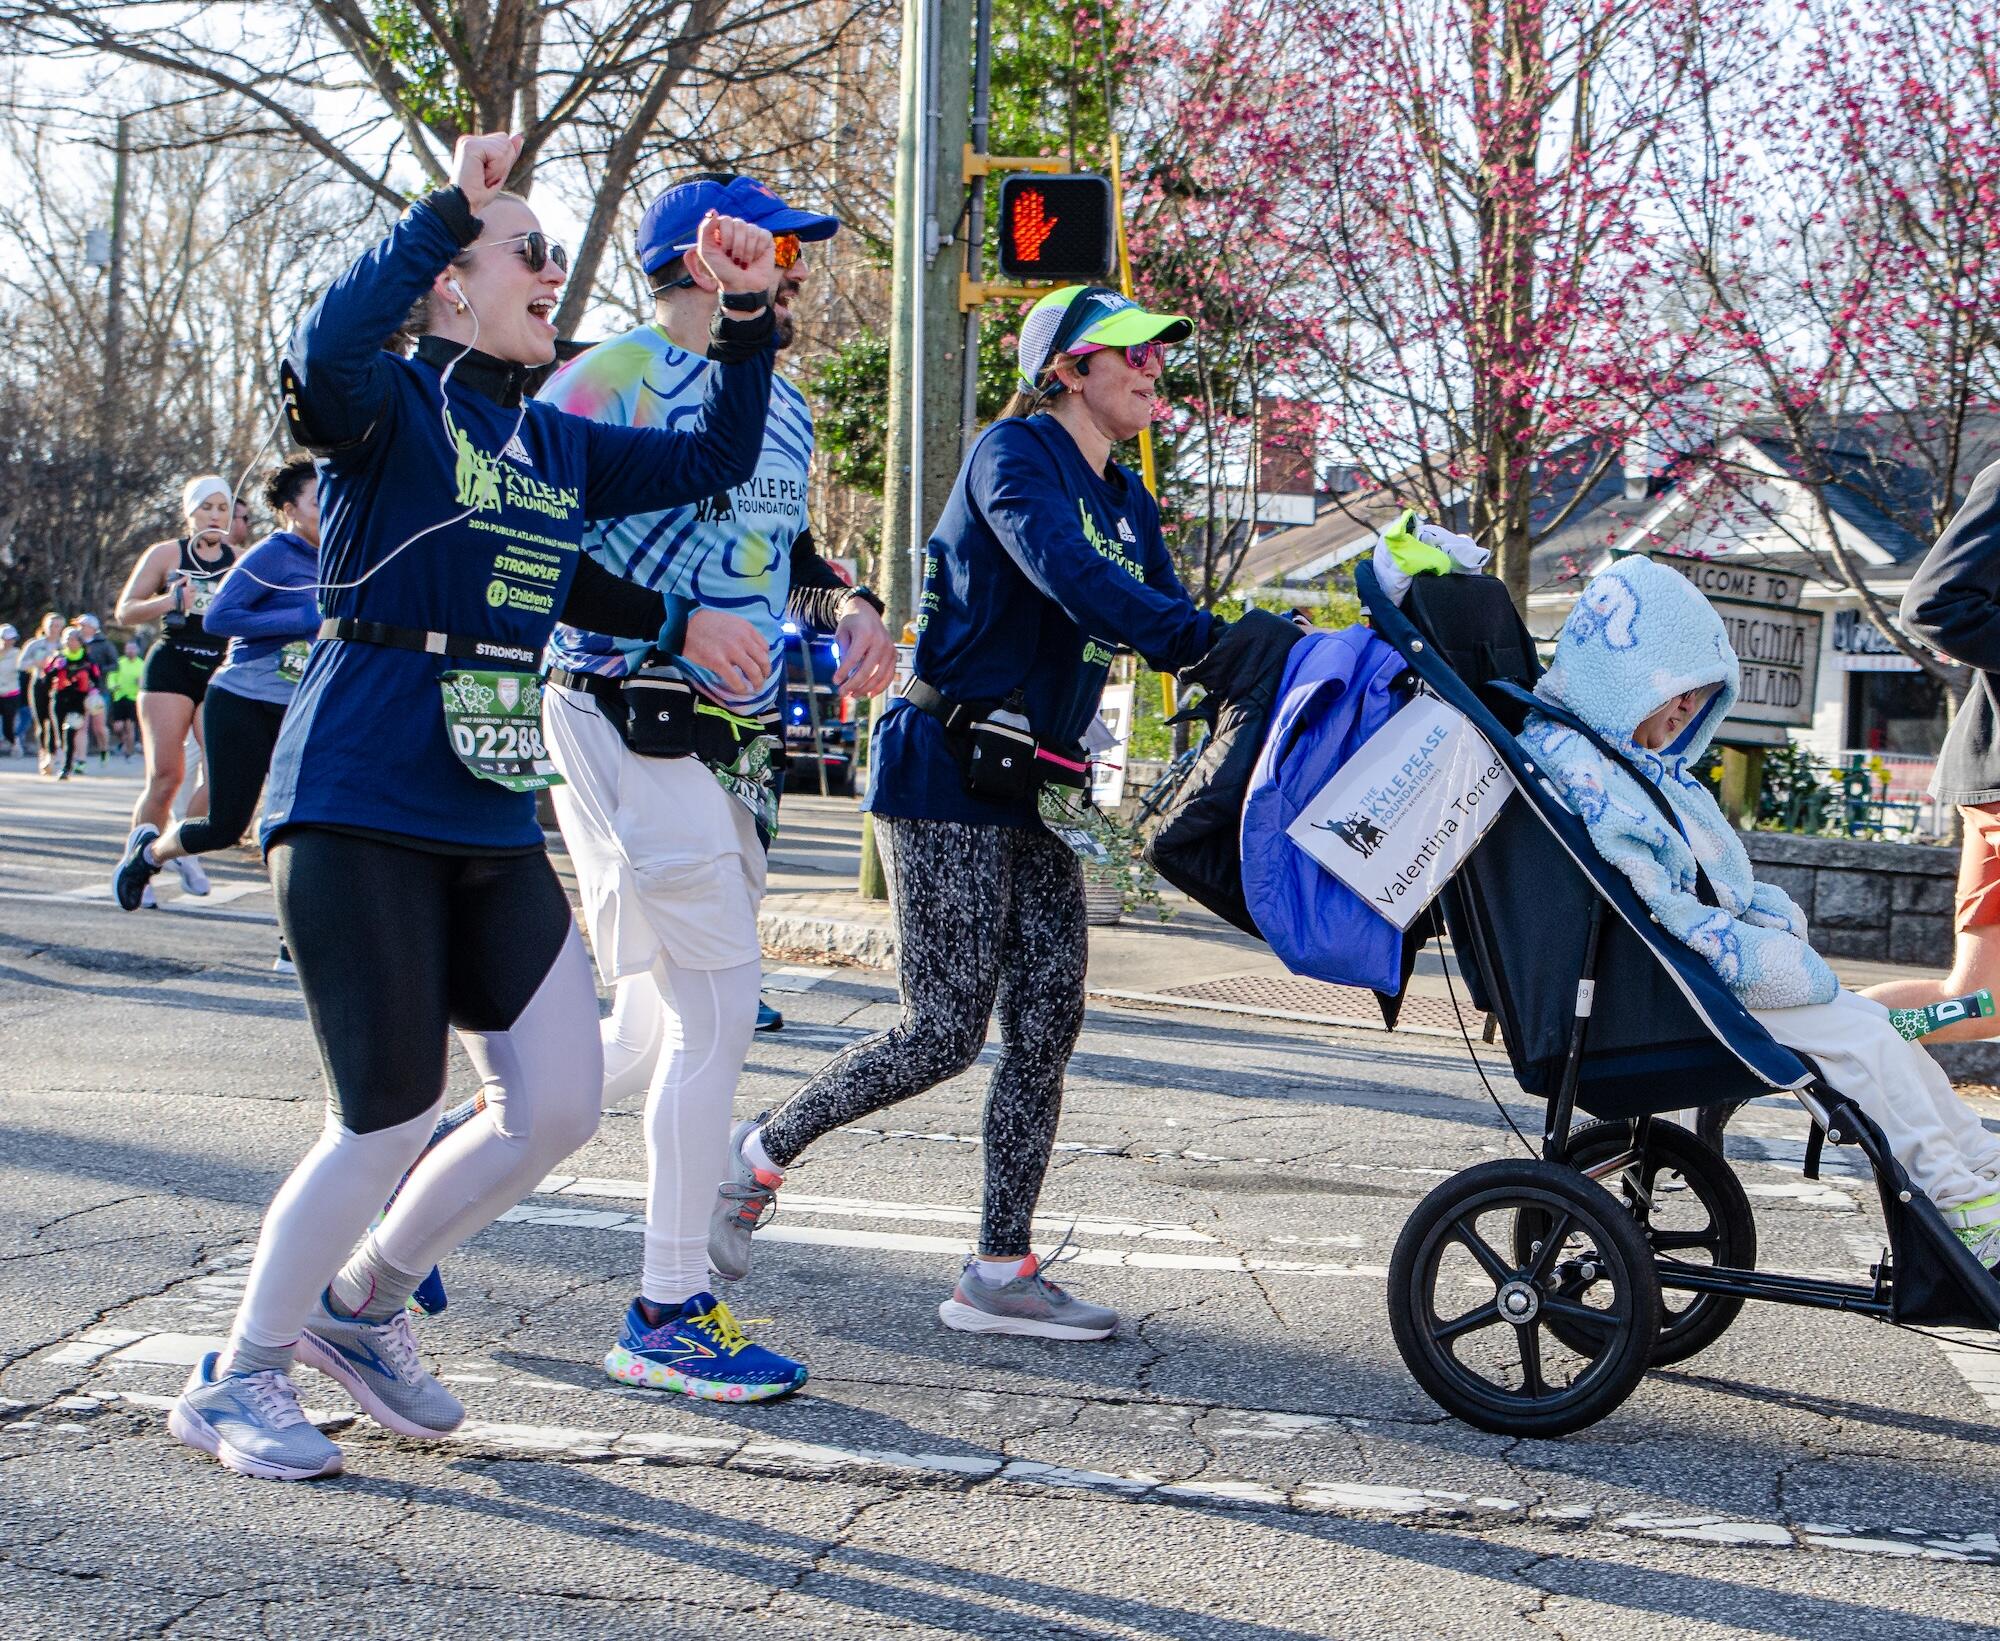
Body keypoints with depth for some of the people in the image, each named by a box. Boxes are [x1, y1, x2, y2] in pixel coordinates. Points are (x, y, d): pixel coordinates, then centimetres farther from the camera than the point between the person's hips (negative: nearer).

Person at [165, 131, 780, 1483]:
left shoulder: (557, 444, 15)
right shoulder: (389, 408, -6)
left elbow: (717, 460, 24)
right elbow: (326, 352, -30)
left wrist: (751, 315, 13)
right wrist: (452, 203, -25)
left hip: (496, 825, 8)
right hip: (361, 810, -7)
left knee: (560, 1104, 3)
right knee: (391, 1118, -5)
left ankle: (362, 1304, 25)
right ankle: (235, 1381, 16)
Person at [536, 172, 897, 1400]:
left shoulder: (786, 407, 19)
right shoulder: (611, 383, -8)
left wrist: (846, 605, 8)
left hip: (738, 742, 9)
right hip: (630, 724, -9)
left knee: (662, 1034, 11)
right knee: (720, 1006, -10)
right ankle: (671, 1310, 0)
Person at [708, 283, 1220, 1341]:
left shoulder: (1127, 502, 16)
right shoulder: (1014, 454, -11)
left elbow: (1162, 614, 10)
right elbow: (1067, 575, -28)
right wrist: (1209, 641, -35)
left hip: (1035, 791, 9)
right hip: (948, 776, -9)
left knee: (1047, 1025, 2)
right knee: (946, 1032, -9)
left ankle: (1000, 1271, 8)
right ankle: (757, 1154, 12)